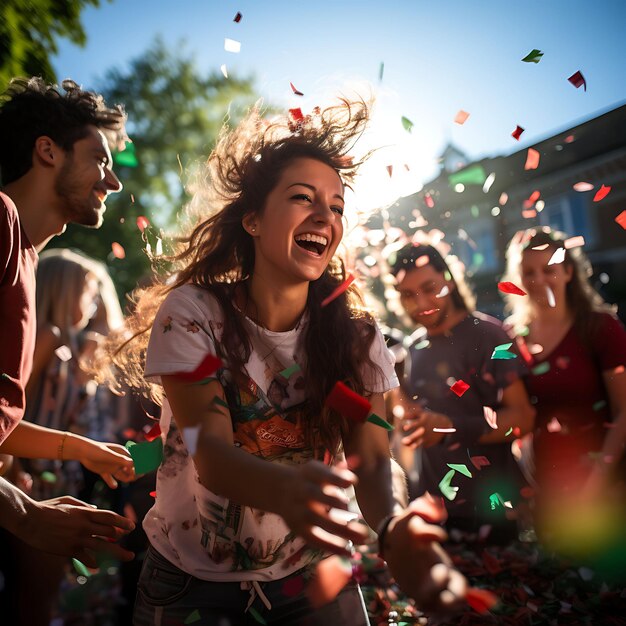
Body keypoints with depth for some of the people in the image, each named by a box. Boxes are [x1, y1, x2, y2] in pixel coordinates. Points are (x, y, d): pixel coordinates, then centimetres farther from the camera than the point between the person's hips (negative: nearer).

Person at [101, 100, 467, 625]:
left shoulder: (356, 337, -8)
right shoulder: (191, 314, -16)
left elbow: (372, 458, -17)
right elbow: (211, 452, -27)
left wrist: (396, 526, -40)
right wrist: (286, 490, -49)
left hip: (313, 580, 2)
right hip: (193, 583, -1)